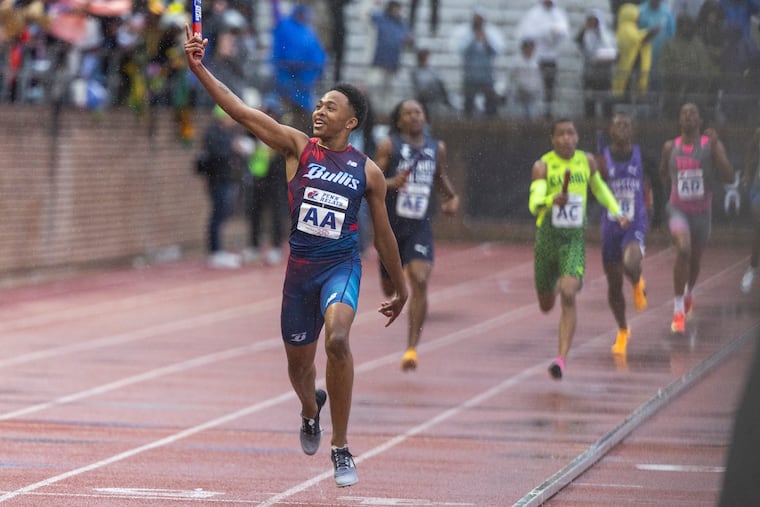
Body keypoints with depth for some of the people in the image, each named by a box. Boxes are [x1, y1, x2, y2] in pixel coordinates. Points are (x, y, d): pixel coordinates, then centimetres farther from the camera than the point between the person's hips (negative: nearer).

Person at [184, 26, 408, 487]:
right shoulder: (298, 147, -1)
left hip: (342, 265, -2)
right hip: (300, 267, 2)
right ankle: (311, 411, 52)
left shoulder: (368, 172, 0)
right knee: (298, 362, 13)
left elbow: (383, 233, 11)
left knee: (337, 338, -28)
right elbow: (242, 112, -11)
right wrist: (199, 69, -22)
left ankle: (341, 448, -18)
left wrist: (400, 289, 16)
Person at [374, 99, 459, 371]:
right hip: (391, 225, -1)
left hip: (421, 227, 1)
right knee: (389, 287, 14)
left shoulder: (437, 147, 7)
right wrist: (391, 183, -29)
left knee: (420, 282, -20)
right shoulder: (389, 146, -5)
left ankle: (412, 348, -18)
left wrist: (452, 197, 10)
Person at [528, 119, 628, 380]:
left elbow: (599, 187, 24)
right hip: (547, 237, 0)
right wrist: (552, 200, -44)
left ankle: (562, 359, -22)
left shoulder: (587, 161, 2)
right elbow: (534, 204, -24)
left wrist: (617, 211, 15)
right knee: (546, 305, 14)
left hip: (575, 238, 0)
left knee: (568, 297, -21)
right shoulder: (542, 166, -10)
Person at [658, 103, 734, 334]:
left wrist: (715, 145, -26)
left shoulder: (712, 145, -9)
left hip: (702, 211, 1)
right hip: (678, 209, -1)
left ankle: (689, 292, 54)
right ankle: (678, 309, -22)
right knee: (683, 250, -27)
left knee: (695, 259, 19)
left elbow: (729, 177, -20)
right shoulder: (670, 147, -2)